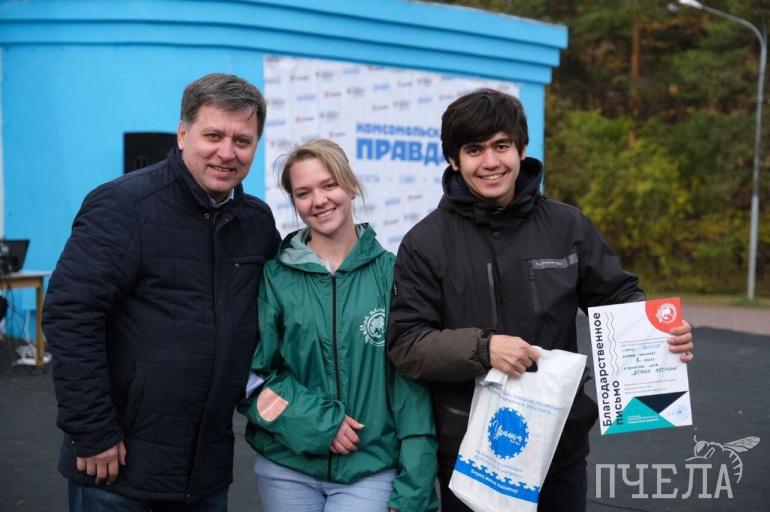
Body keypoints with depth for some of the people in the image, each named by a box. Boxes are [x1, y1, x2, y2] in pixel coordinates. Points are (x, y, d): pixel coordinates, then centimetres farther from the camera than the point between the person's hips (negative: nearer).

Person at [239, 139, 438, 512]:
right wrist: (317, 422, -13)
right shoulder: (274, 277, -1)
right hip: (285, 468, 1)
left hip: (370, 469, -1)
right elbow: (252, 375, -1)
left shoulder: (390, 273, -2)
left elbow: (411, 385, -3)